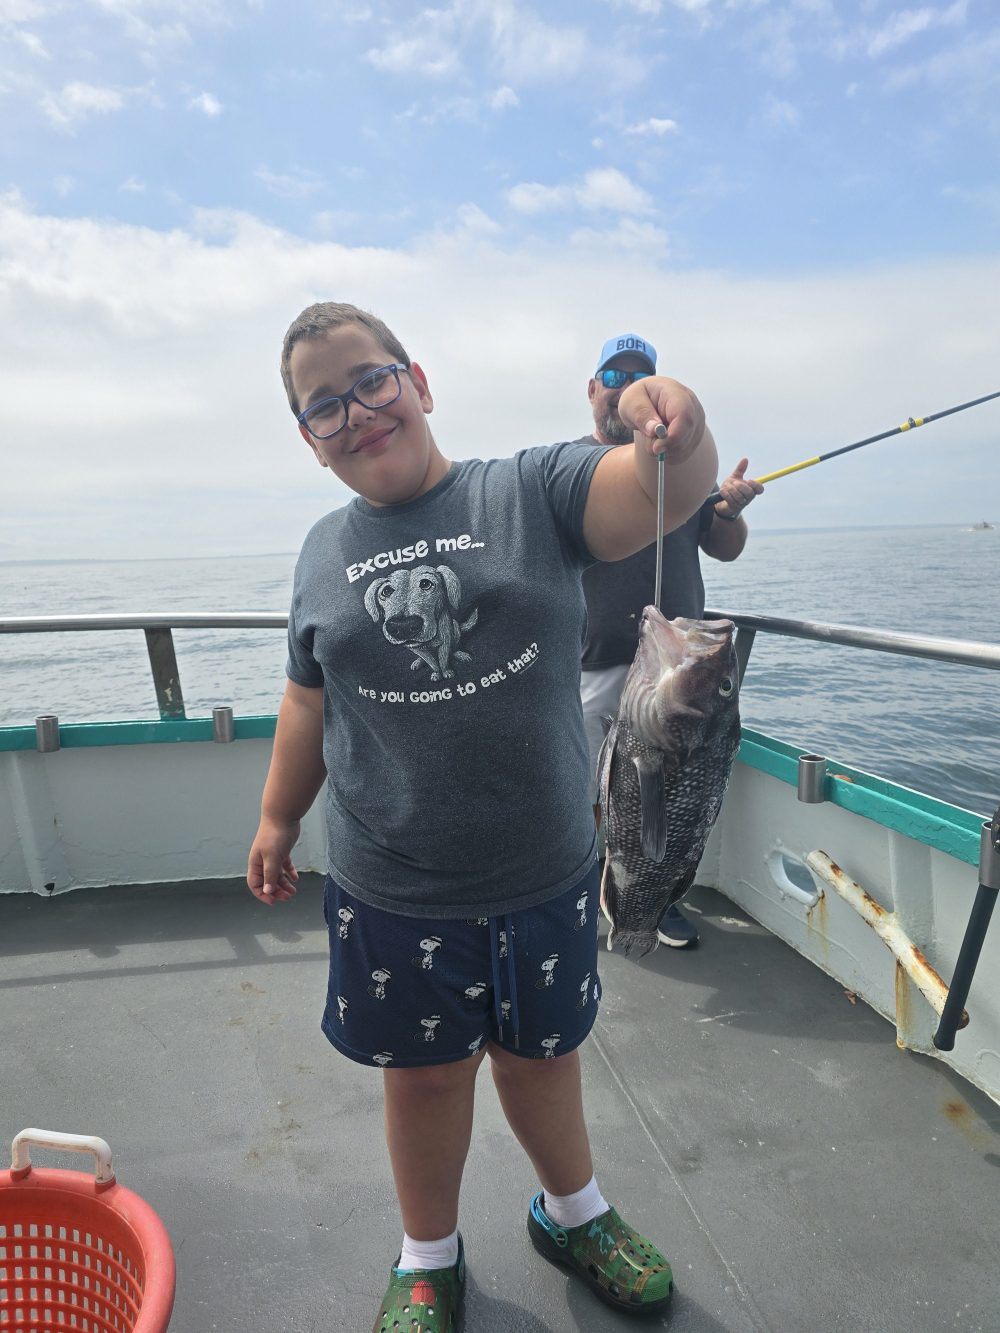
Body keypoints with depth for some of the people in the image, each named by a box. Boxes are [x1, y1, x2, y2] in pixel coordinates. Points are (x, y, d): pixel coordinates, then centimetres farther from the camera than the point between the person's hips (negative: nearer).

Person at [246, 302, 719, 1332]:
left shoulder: (530, 491, -6)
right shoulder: (324, 551, 3)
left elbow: (659, 490, -22)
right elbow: (310, 698, 11)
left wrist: (676, 430, -43)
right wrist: (277, 818, 16)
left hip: (545, 873, -1)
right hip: (392, 892, 1)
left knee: (541, 1054, 22)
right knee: (424, 1072, 19)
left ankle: (571, 1212, 53)